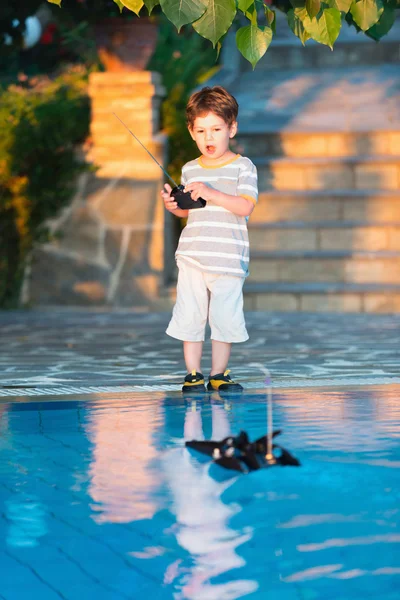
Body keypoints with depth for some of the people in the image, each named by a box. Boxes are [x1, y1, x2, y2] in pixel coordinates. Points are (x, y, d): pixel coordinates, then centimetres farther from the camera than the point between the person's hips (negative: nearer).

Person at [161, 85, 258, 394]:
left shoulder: (243, 167, -1)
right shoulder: (190, 170, 11)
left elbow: (245, 206, -13)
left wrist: (209, 193, -21)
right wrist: (174, 206, 0)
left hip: (228, 259, -3)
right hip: (191, 257, 3)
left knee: (225, 317, -2)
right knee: (190, 316, 0)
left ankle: (219, 373, 12)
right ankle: (193, 374, 10)